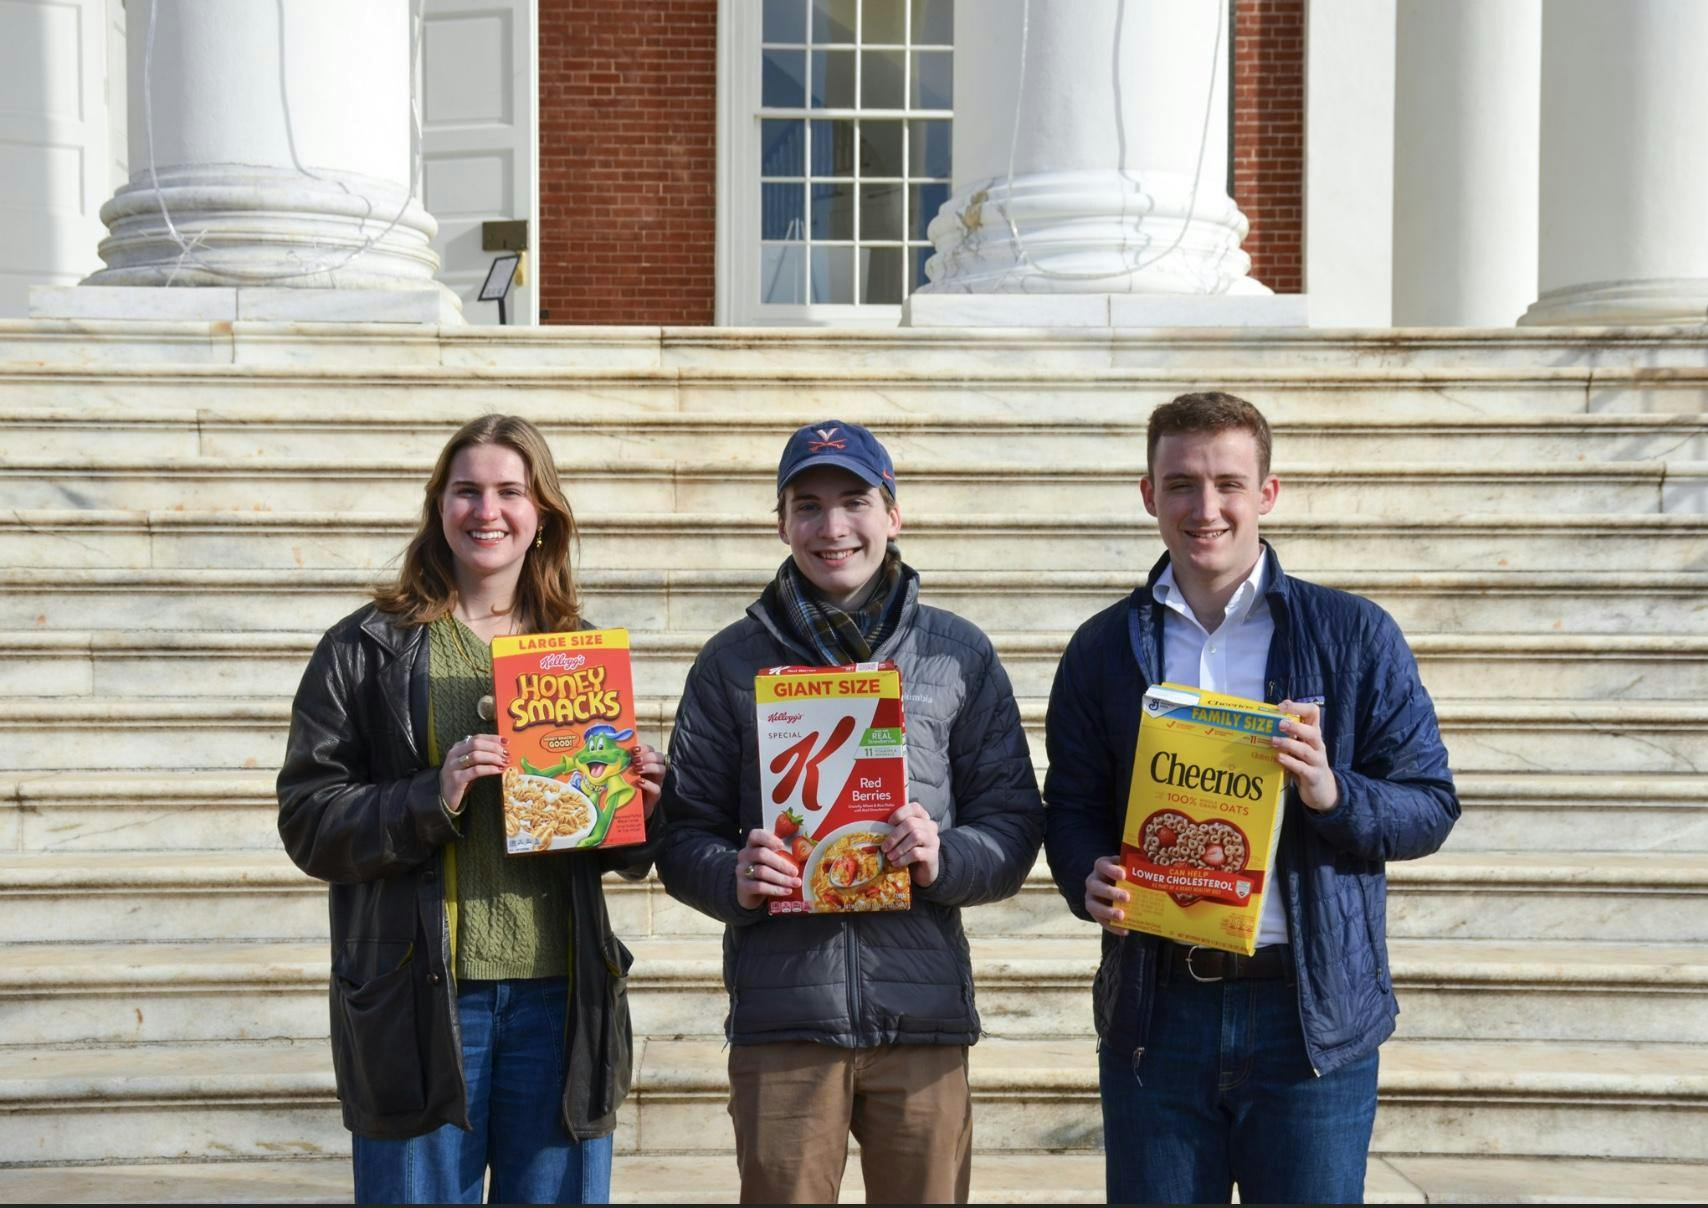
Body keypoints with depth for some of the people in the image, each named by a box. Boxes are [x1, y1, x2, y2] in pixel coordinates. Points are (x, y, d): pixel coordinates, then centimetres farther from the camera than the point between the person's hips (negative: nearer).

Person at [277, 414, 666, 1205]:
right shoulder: (367, 649, 3)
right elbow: (307, 820, -3)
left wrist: (638, 808, -5)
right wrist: (431, 799, -18)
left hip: (559, 992, 3)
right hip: (420, 995, -2)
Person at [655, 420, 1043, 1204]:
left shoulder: (960, 655, 8)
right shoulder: (733, 662, 8)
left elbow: (1014, 822, 7)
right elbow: (685, 833, 9)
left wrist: (946, 860, -13)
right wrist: (734, 880, -13)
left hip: (923, 1016, 1)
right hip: (781, 1017, 0)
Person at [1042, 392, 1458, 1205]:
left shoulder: (1355, 636, 1)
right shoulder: (1103, 649, 7)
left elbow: (1429, 807, 1)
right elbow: (1070, 806, 11)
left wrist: (1333, 793, -19)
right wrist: (1088, 877, -11)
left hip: (1311, 1017, -1)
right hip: (1154, 1010, 2)